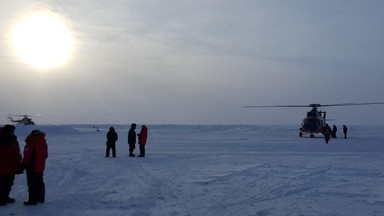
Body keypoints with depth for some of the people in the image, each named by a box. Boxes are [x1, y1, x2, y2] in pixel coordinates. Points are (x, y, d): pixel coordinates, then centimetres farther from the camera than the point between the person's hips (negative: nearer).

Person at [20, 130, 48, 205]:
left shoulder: (31, 143, -19)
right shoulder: (44, 143, 7)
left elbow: (27, 156, -21)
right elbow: (45, 155, 16)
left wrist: (24, 165, -12)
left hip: (32, 168, -8)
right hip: (41, 167, 8)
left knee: (32, 184, -2)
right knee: (40, 182, 18)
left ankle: (32, 200, 1)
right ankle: (41, 198, 25)